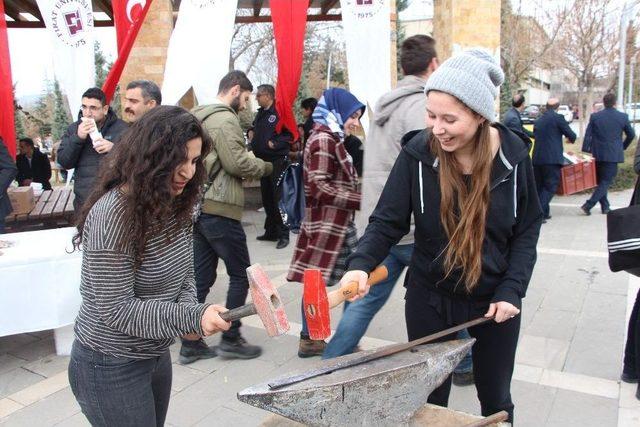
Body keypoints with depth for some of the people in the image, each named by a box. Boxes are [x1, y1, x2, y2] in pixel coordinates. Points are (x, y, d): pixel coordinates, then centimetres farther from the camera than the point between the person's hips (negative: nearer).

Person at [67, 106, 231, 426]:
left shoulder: (174, 205, -3)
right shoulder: (112, 214, -25)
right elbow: (116, 310, -24)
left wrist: (189, 309, -14)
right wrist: (192, 318, -29)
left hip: (157, 355, 7)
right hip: (111, 368, -7)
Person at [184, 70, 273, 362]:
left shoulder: (199, 117, 18)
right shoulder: (224, 119, -11)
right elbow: (236, 163, -18)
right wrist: (264, 167, -1)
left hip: (198, 207, 9)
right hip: (219, 209, -9)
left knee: (201, 277, 12)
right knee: (241, 274, 4)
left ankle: (190, 344, 18)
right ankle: (230, 339, 12)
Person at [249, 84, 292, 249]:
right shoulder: (260, 113, 15)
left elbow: (291, 134, -16)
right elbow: (255, 129, 30)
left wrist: (276, 143, -22)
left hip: (277, 161, -8)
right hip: (263, 161, 9)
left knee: (279, 198, -7)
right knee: (267, 198, 13)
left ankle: (283, 234, 1)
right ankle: (271, 231, 24)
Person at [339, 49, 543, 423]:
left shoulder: (513, 155, -11)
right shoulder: (418, 153, -15)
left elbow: (528, 228, -2)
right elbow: (388, 221, -13)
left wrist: (512, 289, -11)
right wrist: (362, 264, -30)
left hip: (495, 300, 2)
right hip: (430, 298, -1)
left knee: (496, 399, 20)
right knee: (429, 399, 13)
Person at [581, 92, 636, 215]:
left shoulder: (594, 116, -3)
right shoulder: (623, 117, -3)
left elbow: (587, 135, -6)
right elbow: (631, 135, 7)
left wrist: (585, 152, -2)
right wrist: (623, 147, 23)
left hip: (597, 154, 2)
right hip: (613, 154, -2)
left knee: (601, 181, 15)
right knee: (606, 181, 1)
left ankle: (605, 207, 19)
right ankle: (588, 205, -12)